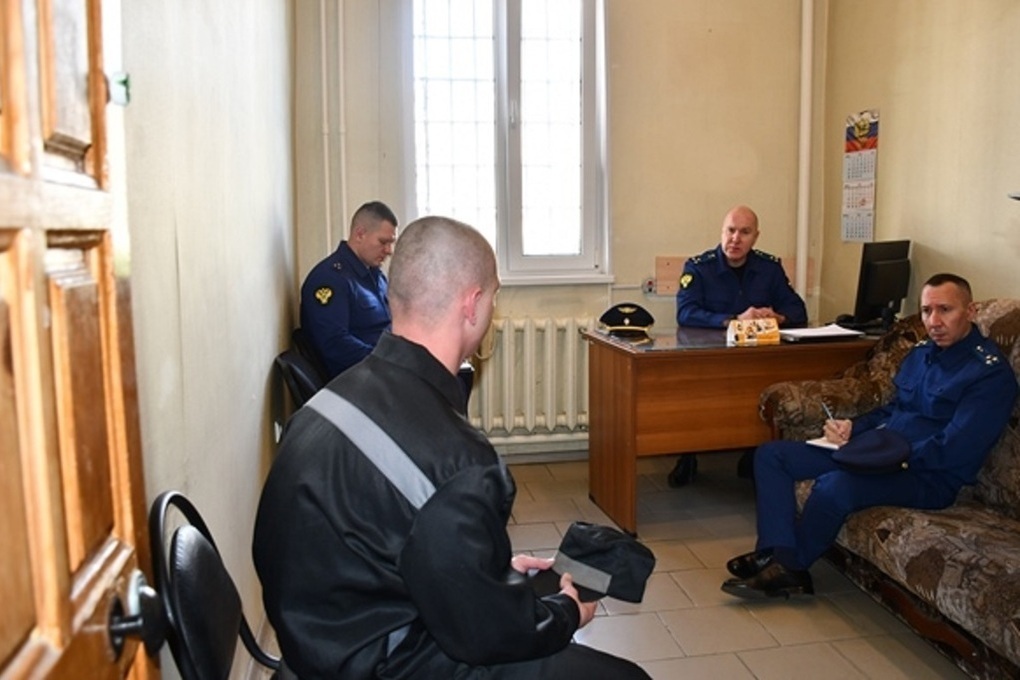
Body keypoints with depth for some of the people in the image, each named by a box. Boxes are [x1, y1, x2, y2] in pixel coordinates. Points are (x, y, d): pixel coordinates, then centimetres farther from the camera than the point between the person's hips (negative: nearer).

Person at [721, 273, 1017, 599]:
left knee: (834, 484, -38)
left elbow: (953, 451, -20)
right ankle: (777, 554, -17)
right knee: (771, 455, -1)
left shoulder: (990, 373, -13)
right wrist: (853, 427, 2)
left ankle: (789, 566, -13)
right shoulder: (922, 352, 13)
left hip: (930, 477, -9)